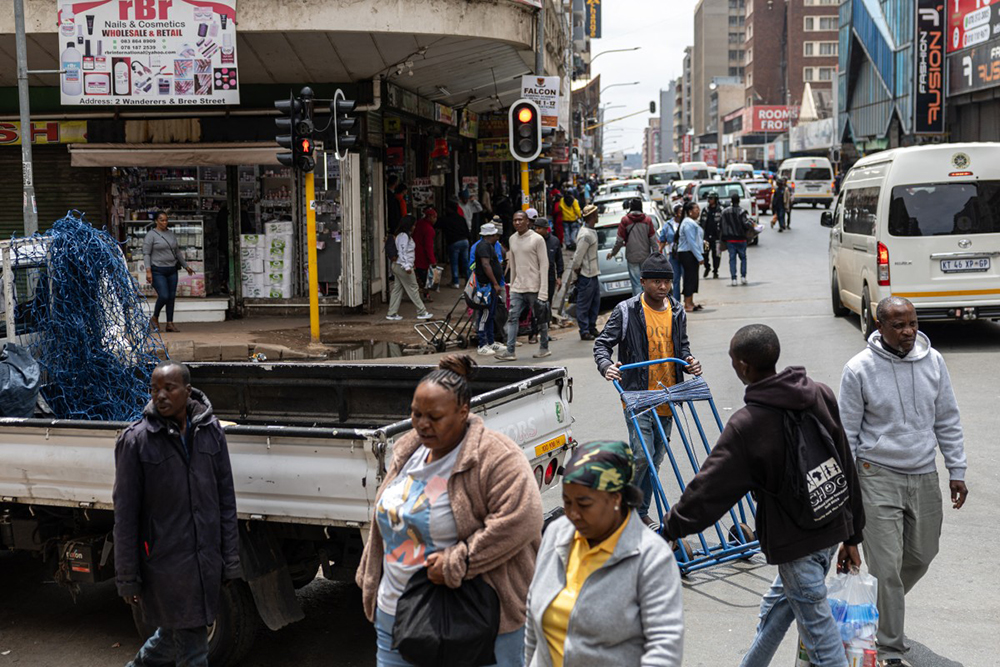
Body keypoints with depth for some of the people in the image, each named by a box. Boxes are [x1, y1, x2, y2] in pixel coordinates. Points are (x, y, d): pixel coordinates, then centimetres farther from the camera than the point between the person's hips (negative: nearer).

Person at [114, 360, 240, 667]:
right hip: (165, 562, -4)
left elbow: (226, 498, 5)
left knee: (175, 634, 17)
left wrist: (230, 559, 4)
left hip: (207, 560, 4)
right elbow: (125, 513, -6)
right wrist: (127, 578, -6)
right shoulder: (136, 440, -9)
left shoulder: (210, 430, 1)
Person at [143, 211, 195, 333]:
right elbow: (146, 254, -10)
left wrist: (186, 266, 25)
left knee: (172, 296, 3)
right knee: (164, 296, -14)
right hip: (158, 271, -6)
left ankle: (170, 323, 9)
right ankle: (155, 318, 11)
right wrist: (148, 271, -18)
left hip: (172, 270, 6)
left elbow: (178, 252, 22)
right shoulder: (151, 235, -6)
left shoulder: (170, 234, 13)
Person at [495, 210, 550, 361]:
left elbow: (544, 264, -9)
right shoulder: (512, 239, 11)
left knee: (540, 319, 6)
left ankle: (544, 348, 19)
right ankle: (510, 351, -7)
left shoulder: (537, 239, -8)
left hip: (534, 287, -5)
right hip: (517, 287, 5)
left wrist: (543, 291, -15)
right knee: (512, 318, -5)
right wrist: (512, 284, 14)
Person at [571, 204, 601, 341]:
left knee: (595, 302, 15)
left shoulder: (591, 232, 12)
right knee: (584, 304, -1)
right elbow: (578, 256, -19)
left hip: (593, 274, 10)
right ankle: (584, 331, 5)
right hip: (586, 275, -10)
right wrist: (577, 270, -9)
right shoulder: (586, 235, -20)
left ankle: (592, 328, 24)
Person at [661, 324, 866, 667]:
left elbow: (711, 487, -14)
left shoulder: (746, 424, -19)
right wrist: (852, 535, 15)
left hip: (795, 541, -8)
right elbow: (847, 469, 6)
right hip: (834, 529, 8)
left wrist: (672, 527, 0)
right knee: (776, 605, 26)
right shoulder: (821, 395, 0)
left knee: (820, 633, 4)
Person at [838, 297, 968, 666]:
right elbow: (847, 433, -4)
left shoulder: (933, 362, 0)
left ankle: (885, 606, 43)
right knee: (886, 566, -5)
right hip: (879, 477, -4)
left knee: (922, 554, 16)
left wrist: (957, 471, 7)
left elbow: (948, 421, 9)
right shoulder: (859, 370, -11)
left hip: (924, 476, 5)